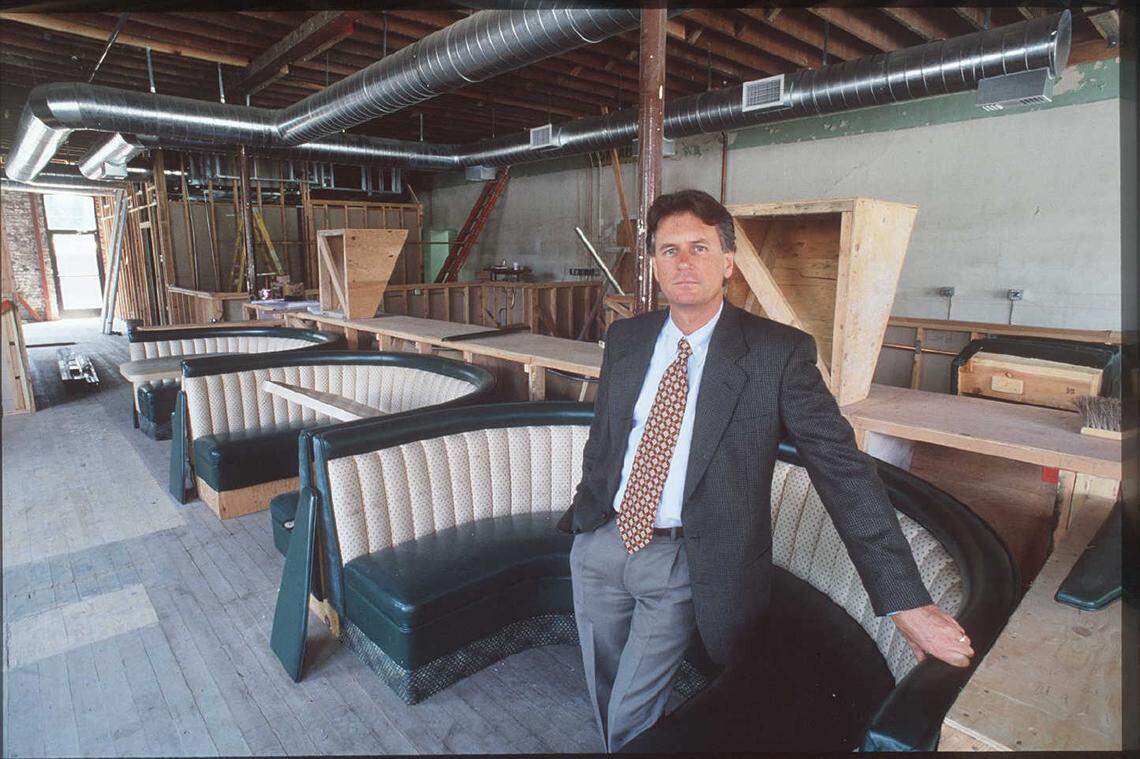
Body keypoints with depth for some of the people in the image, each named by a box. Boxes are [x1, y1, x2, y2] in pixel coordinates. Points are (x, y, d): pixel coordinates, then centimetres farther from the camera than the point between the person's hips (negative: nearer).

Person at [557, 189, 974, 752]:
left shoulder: (777, 352, -14)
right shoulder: (625, 339, 0)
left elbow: (844, 469, -16)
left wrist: (906, 600, -17)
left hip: (682, 562, -4)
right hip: (600, 540, 5)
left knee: (632, 716, 4)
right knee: (604, 699, 23)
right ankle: (617, 744, 52)